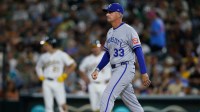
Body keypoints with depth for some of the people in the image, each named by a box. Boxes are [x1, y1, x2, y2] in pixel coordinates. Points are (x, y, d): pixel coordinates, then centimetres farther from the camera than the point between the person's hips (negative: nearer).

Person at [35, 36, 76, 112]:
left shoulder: (61, 55, -1)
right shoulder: (43, 56, 11)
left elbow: (73, 65, -2)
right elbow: (38, 67, 27)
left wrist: (64, 75, -5)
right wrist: (41, 76, 10)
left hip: (58, 82, -4)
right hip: (46, 83, 4)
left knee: (62, 105, -11)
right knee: (48, 105, 1)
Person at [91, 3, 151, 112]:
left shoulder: (128, 30, -10)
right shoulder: (110, 32, 15)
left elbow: (138, 51, -13)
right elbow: (108, 54, 22)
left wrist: (144, 73, -18)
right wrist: (97, 69, 12)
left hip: (125, 68, -8)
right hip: (115, 70, 8)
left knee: (107, 96, -17)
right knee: (132, 102, 11)